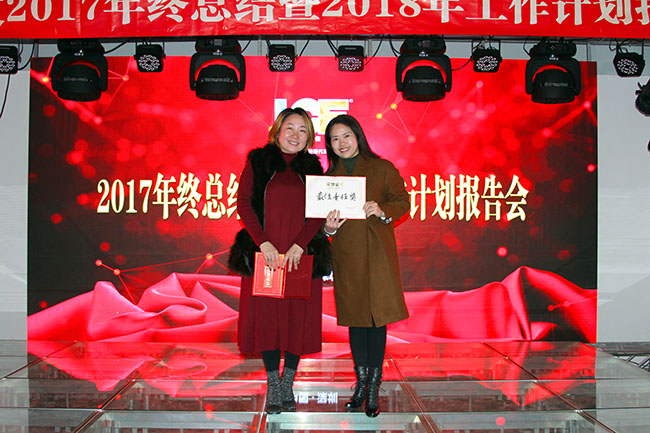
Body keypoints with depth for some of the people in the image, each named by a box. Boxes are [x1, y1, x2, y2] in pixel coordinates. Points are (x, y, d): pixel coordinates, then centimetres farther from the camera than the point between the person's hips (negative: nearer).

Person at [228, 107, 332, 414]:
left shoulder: (313, 168, 11)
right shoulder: (258, 162, 7)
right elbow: (243, 203, 0)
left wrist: (299, 245, -11)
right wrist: (263, 242, -11)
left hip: (301, 255, 1)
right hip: (265, 253, -1)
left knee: (298, 317, 1)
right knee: (266, 315, -1)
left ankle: (288, 383, 13)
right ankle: (272, 386, 9)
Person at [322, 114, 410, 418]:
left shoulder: (382, 168, 4)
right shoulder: (329, 177, 12)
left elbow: (403, 201, 3)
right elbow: (323, 217, 13)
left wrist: (382, 210, -16)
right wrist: (328, 227, -10)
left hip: (377, 253, -3)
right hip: (346, 256, 3)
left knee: (377, 317, -4)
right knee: (355, 317, 7)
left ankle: (374, 388, 6)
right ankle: (361, 383, 20)